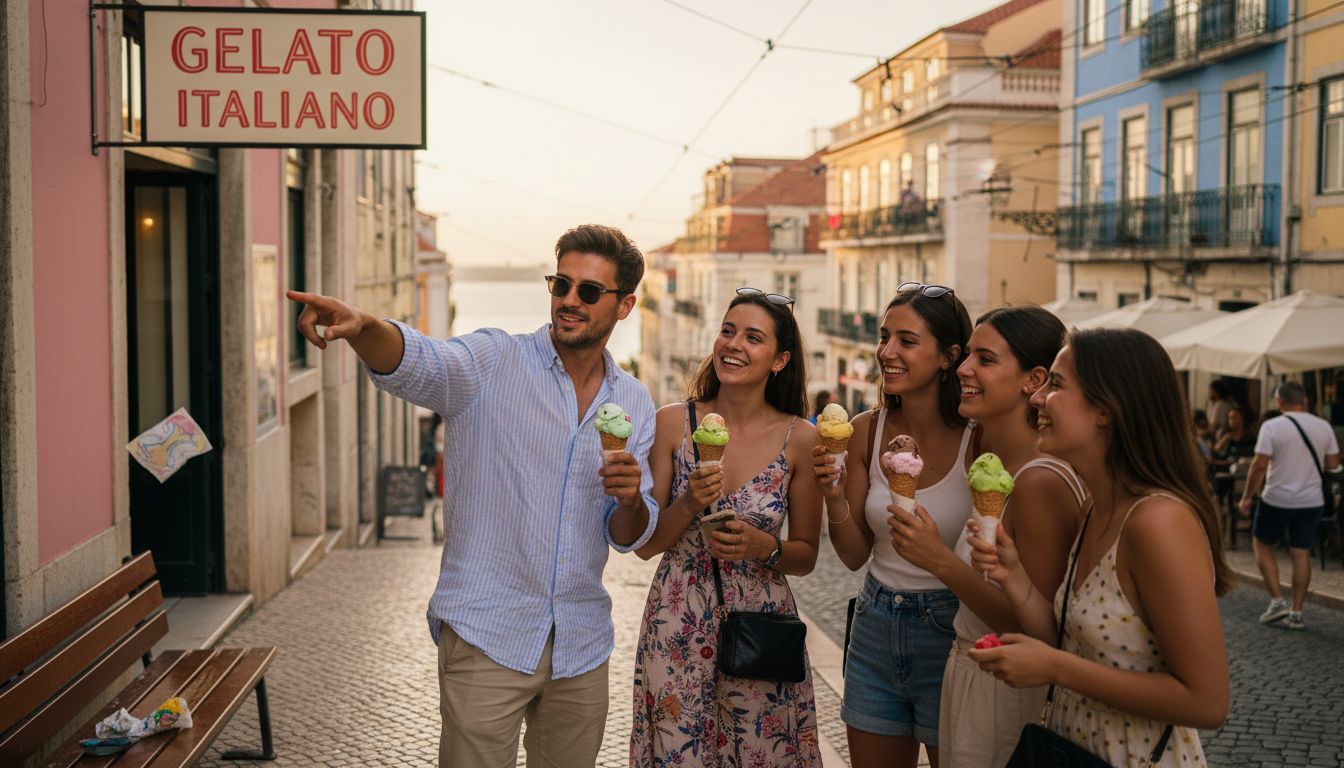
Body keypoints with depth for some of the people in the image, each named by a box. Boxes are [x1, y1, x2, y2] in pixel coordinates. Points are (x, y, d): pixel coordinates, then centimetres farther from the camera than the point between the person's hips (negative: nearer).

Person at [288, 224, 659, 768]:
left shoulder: (635, 404, 6)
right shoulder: (493, 362, -7)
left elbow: (630, 537, 9)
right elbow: (414, 364, -29)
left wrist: (632, 501, -14)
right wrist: (361, 326, -50)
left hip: (581, 645, 5)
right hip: (487, 636, -4)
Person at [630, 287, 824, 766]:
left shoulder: (800, 439, -5)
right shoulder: (673, 422, -4)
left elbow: (806, 556, 3)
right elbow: (646, 544, -2)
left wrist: (764, 546, -17)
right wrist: (689, 503, -19)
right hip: (677, 629, 0)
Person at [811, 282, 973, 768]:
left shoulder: (977, 439, -15)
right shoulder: (867, 430, -2)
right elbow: (854, 556, 2)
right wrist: (834, 496, -14)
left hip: (948, 634, -4)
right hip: (875, 631, 5)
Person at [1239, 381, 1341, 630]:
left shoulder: (1272, 427, -13)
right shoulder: (1324, 427, 0)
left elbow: (1259, 466, -16)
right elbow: (1333, 463, 6)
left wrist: (1247, 497, -7)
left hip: (1277, 499, -4)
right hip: (1312, 500, 4)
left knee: (1262, 544, 14)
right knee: (1301, 554, 7)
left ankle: (1277, 601, 5)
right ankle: (1296, 613, 9)